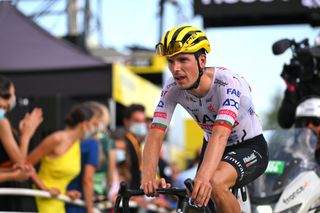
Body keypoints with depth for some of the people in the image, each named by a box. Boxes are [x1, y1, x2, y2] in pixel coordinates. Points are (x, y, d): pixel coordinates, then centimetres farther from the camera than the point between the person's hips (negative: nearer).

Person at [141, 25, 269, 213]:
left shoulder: (227, 83, -31)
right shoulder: (172, 89, -16)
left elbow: (220, 134, -45)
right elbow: (155, 134, -25)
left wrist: (203, 177, -61)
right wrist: (148, 177, -45)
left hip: (250, 148, -6)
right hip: (213, 148, 6)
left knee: (215, 184, -34)